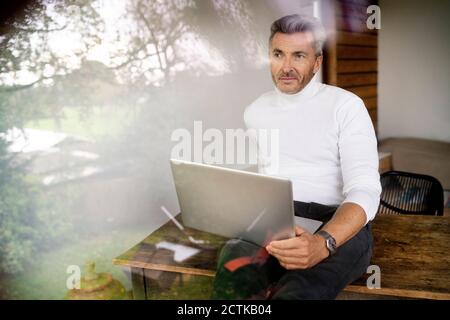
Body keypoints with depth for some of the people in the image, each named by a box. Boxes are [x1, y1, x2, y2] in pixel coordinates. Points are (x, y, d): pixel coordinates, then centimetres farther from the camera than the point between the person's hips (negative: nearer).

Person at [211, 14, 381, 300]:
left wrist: (323, 243, -32)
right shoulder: (255, 112, 14)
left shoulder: (346, 105, -2)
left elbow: (365, 191, -14)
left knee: (296, 293, -39)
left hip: (339, 225, -3)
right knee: (234, 281, -35)